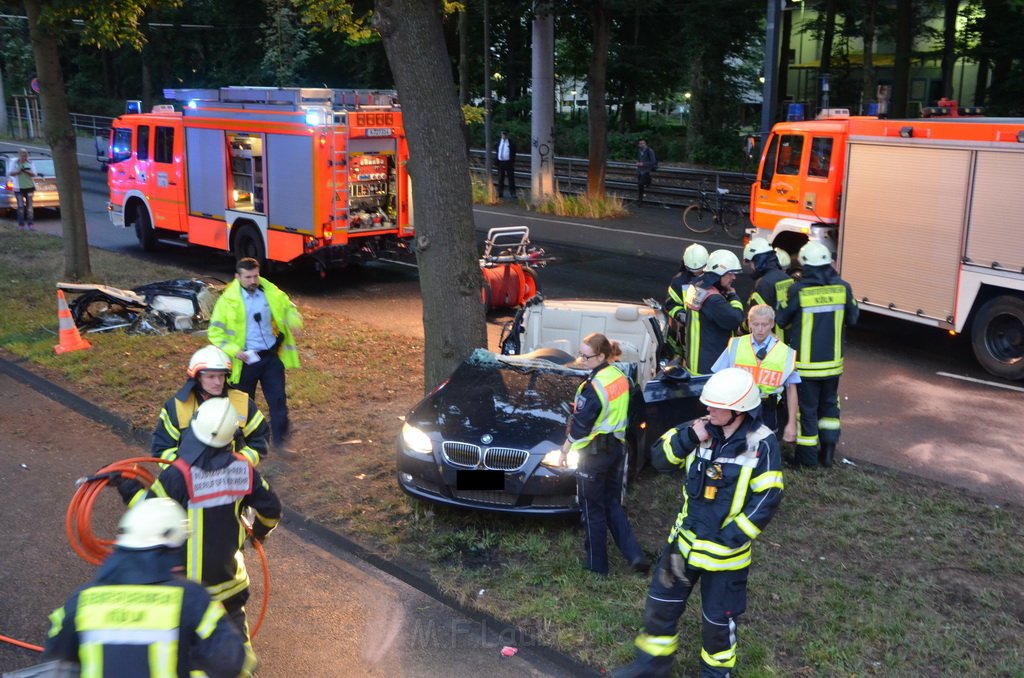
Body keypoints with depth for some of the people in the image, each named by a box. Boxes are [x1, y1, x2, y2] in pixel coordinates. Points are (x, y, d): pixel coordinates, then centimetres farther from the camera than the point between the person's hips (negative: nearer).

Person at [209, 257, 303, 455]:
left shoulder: (271, 292, -2)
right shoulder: (228, 300, -11)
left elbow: (288, 308, 15)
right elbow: (215, 332, -7)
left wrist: (294, 323, -8)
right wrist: (234, 351, -21)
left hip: (271, 356, 2)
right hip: (246, 359, -2)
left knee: (278, 400, 0)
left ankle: (280, 440, 12)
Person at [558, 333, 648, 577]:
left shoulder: (594, 387, -24)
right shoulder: (620, 376, 1)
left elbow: (581, 424, -18)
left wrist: (567, 446, -4)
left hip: (594, 453, -8)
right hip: (617, 447, 8)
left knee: (593, 509, 8)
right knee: (612, 504, 20)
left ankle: (596, 562, 21)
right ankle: (634, 554, 13)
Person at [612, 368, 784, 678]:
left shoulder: (762, 444, -18)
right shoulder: (703, 430, -5)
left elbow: (767, 500, -17)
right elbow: (660, 458, -4)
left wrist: (729, 539, -19)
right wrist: (689, 437, -21)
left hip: (726, 551, -4)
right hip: (685, 539, 4)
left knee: (718, 618, 15)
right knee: (661, 603, 16)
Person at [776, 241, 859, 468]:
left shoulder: (798, 290, -18)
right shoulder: (842, 288, -7)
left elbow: (780, 320, -7)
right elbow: (852, 317, 6)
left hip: (806, 363, -3)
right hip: (833, 361, 4)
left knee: (806, 407, 9)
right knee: (829, 403, 22)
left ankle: (808, 456, 18)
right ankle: (828, 449, 23)